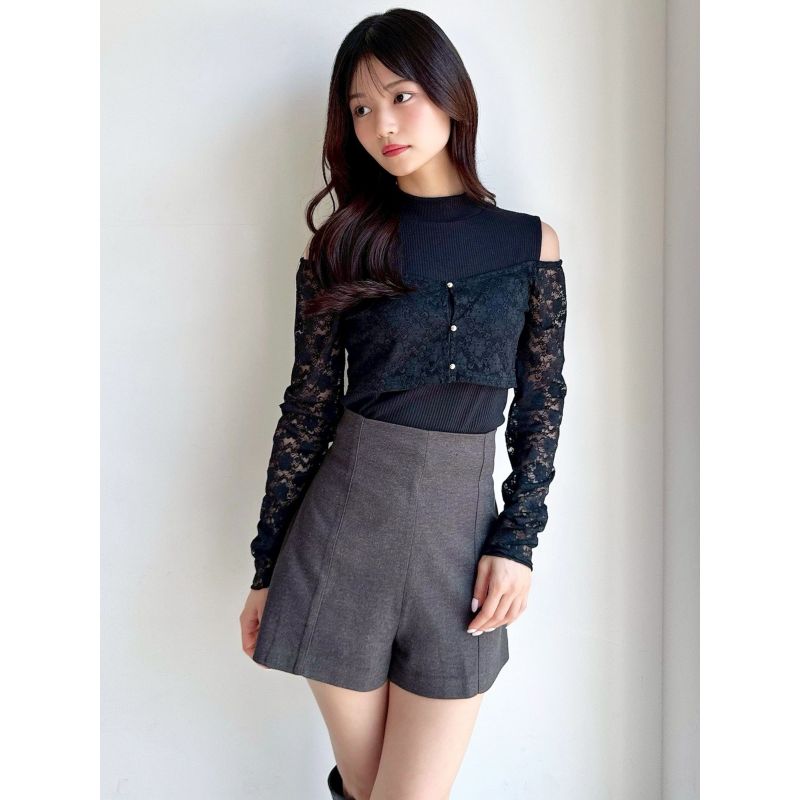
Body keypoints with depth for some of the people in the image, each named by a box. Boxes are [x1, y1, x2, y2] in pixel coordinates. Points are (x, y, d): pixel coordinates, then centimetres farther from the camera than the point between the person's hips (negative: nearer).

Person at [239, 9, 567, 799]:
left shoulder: (531, 243, 2)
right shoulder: (340, 246, 0)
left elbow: (541, 405, 6)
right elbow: (307, 410, 1)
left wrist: (518, 540, -3)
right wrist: (267, 569, 3)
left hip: (461, 526, 0)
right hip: (345, 520, 0)